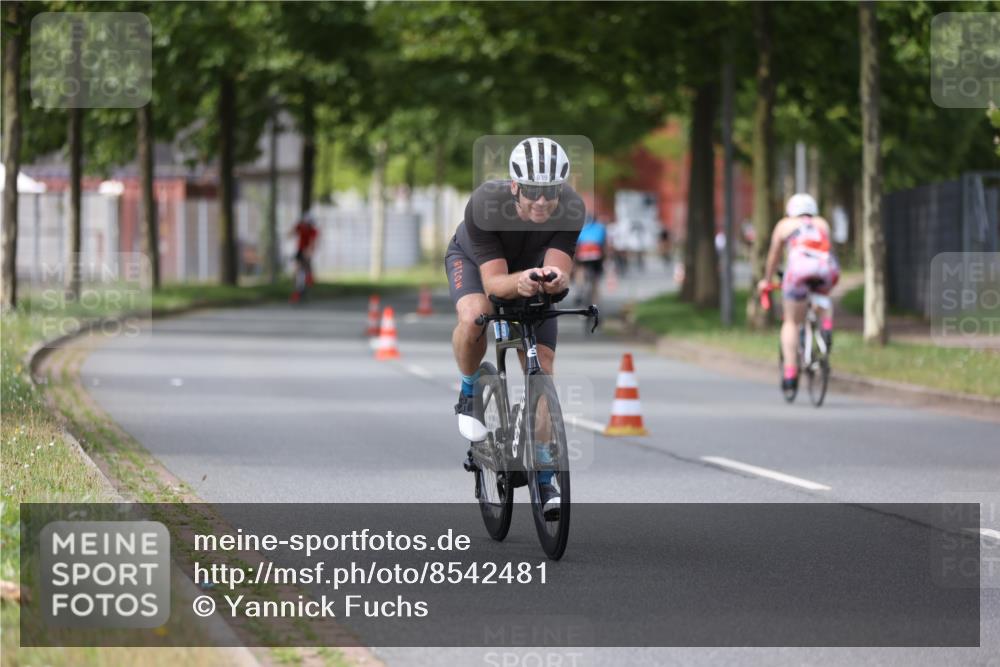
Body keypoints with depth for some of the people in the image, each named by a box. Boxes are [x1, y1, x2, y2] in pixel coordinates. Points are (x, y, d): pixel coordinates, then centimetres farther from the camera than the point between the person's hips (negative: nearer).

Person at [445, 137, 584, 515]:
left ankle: (543, 478, 3)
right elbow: (493, 281, -41)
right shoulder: (484, 205, -40)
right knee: (473, 315, -36)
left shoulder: (571, 210, -34)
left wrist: (555, 280, -62)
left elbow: (560, 272, -38)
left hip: (532, 272, 2)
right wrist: (519, 282, -63)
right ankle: (469, 392, -6)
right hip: (473, 260, -2)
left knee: (542, 368, -7)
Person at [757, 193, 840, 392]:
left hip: (799, 268, -2)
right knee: (823, 298, 36)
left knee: (791, 323, 9)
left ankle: (790, 372, -1)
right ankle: (826, 326, 8)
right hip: (827, 269, 2)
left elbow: (774, 256, 36)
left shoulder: (785, 225, 26)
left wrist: (766, 281, 50)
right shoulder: (822, 224, 31)